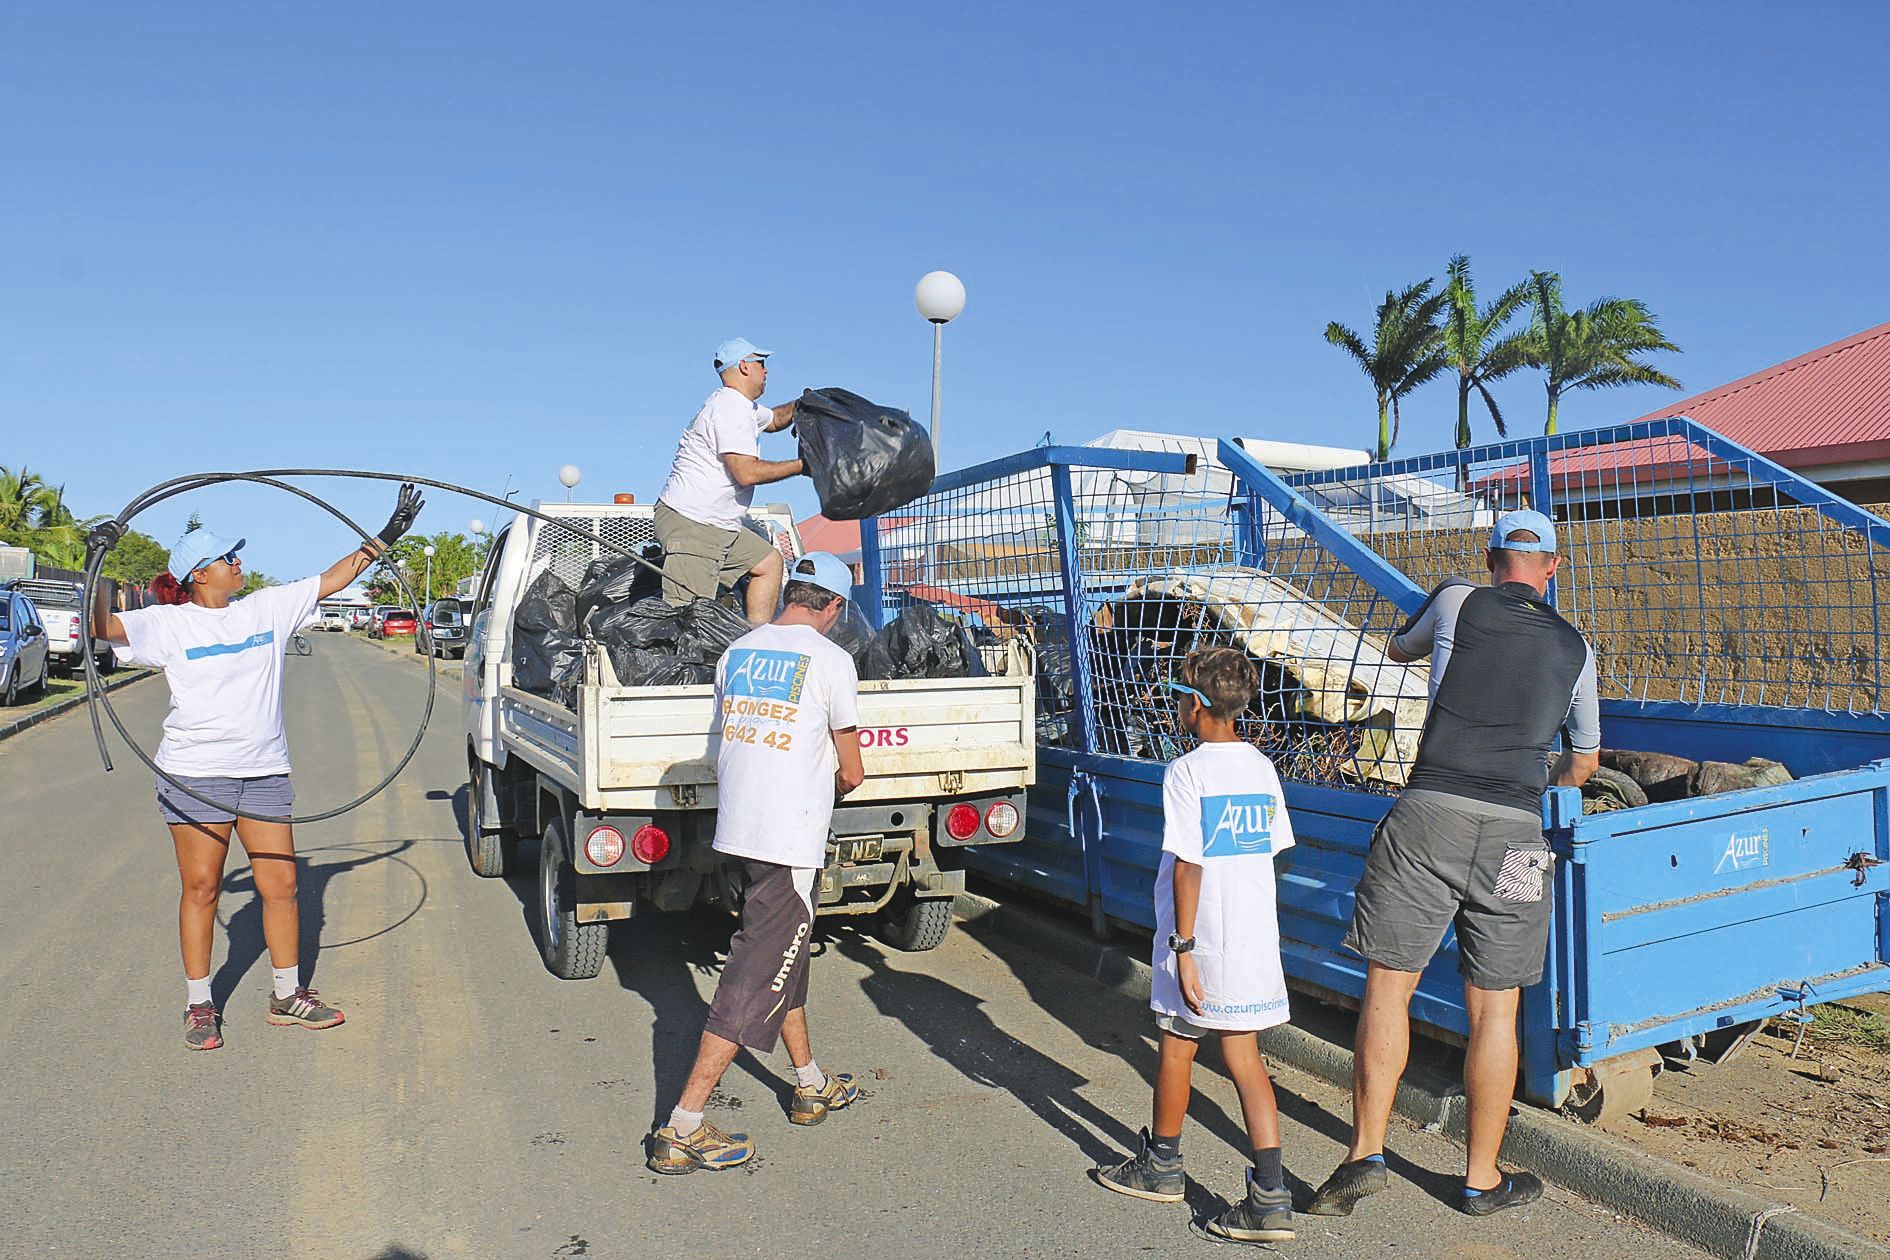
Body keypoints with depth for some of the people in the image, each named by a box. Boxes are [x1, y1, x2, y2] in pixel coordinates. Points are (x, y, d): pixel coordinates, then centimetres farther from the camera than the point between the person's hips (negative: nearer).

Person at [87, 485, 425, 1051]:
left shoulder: (267, 608, 8)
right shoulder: (170, 624, -2)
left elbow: (333, 578, 12)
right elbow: (101, 626, -14)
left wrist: (387, 536, 11)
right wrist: (99, 561, -21)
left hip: (264, 770, 4)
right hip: (195, 774, -3)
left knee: (281, 883, 5)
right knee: (201, 887, 3)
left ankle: (288, 996, 18)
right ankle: (199, 1005, 17)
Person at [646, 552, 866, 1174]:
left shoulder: (737, 652, 9)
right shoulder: (829, 660, -8)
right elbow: (852, 773, -2)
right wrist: (831, 784, 21)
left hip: (732, 836, 7)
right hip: (789, 845, -7)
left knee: (783, 960, 22)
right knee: (754, 985, -1)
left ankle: (811, 1086, 37)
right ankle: (684, 1130, 1)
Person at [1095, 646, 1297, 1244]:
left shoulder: (1187, 772, -14)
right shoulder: (1262, 767, 6)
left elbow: (1188, 865, -18)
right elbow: (1273, 848, 10)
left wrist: (1182, 947, -15)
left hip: (1203, 940, -6)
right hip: (1256, 939, 6)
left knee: (1177, 1048, 13)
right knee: (1244, 1057, 10)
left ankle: (1162, 1166, 32)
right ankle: (1270, 1198, 5)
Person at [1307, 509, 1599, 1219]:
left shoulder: (1457, 601, 8)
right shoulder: (1574, 648, 16)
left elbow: (1399, 649, 29)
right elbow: (1585, 759, 29)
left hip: (1429, 813, -2)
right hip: (1514, 834, 2)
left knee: (1388, 986, 4)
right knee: (1494, 1008, 9)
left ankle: (1367, 1153, 2)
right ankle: (1482, 1179, 21)